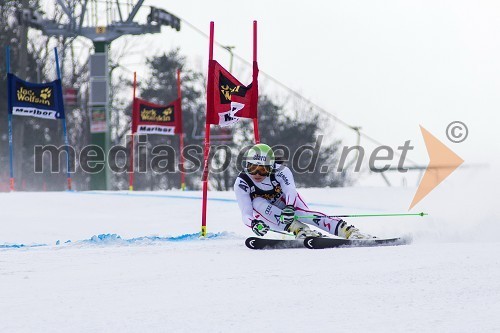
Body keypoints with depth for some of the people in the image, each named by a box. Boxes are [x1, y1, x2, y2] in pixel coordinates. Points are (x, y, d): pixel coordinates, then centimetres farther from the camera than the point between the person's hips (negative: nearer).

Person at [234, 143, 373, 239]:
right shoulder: (241, 184, -22)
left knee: (305, 214, -33)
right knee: (258, 202, -32)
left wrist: (289, 208, -62)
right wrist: (254, 224, -53)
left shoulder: (280, 171, -23)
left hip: (287, 207, -1)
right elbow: (246, 214, -29)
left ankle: (350, 232, -43)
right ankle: (301, 231, -43)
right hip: (267, 218, 1)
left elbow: (291, 191, -39)